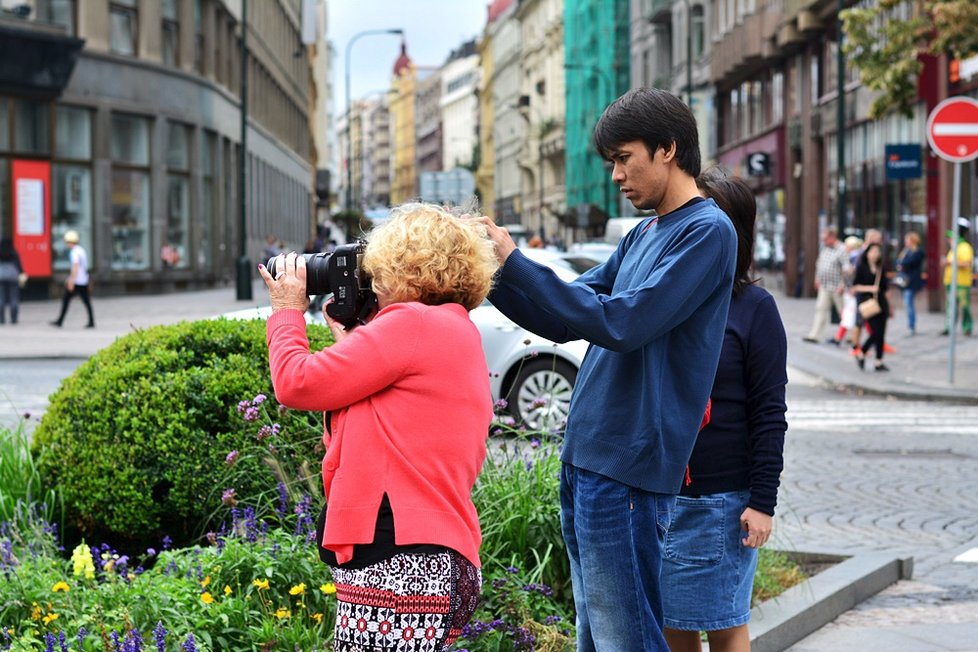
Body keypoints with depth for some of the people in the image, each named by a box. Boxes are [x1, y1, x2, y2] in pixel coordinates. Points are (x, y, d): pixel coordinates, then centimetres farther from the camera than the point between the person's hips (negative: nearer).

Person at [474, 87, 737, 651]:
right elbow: (563, 319, 20)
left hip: (627, 471, -9)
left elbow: (621, 323, -20)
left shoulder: (708, 232, -10)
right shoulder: (642, 237, 18)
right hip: (584, 458, 9)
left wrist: (515, 262, -17)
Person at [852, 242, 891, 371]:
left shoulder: (880, 268, 11)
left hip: (880, 302, 5)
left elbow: (885, 288, 16)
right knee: (876, 332, -13)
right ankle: (861, 354, 9)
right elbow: (855, 286, -4)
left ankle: (879, 362, 8)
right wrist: (869, 288, -19)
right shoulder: (861, 267, -3)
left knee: (881, 334, 2)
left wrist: (889, 306, 16)